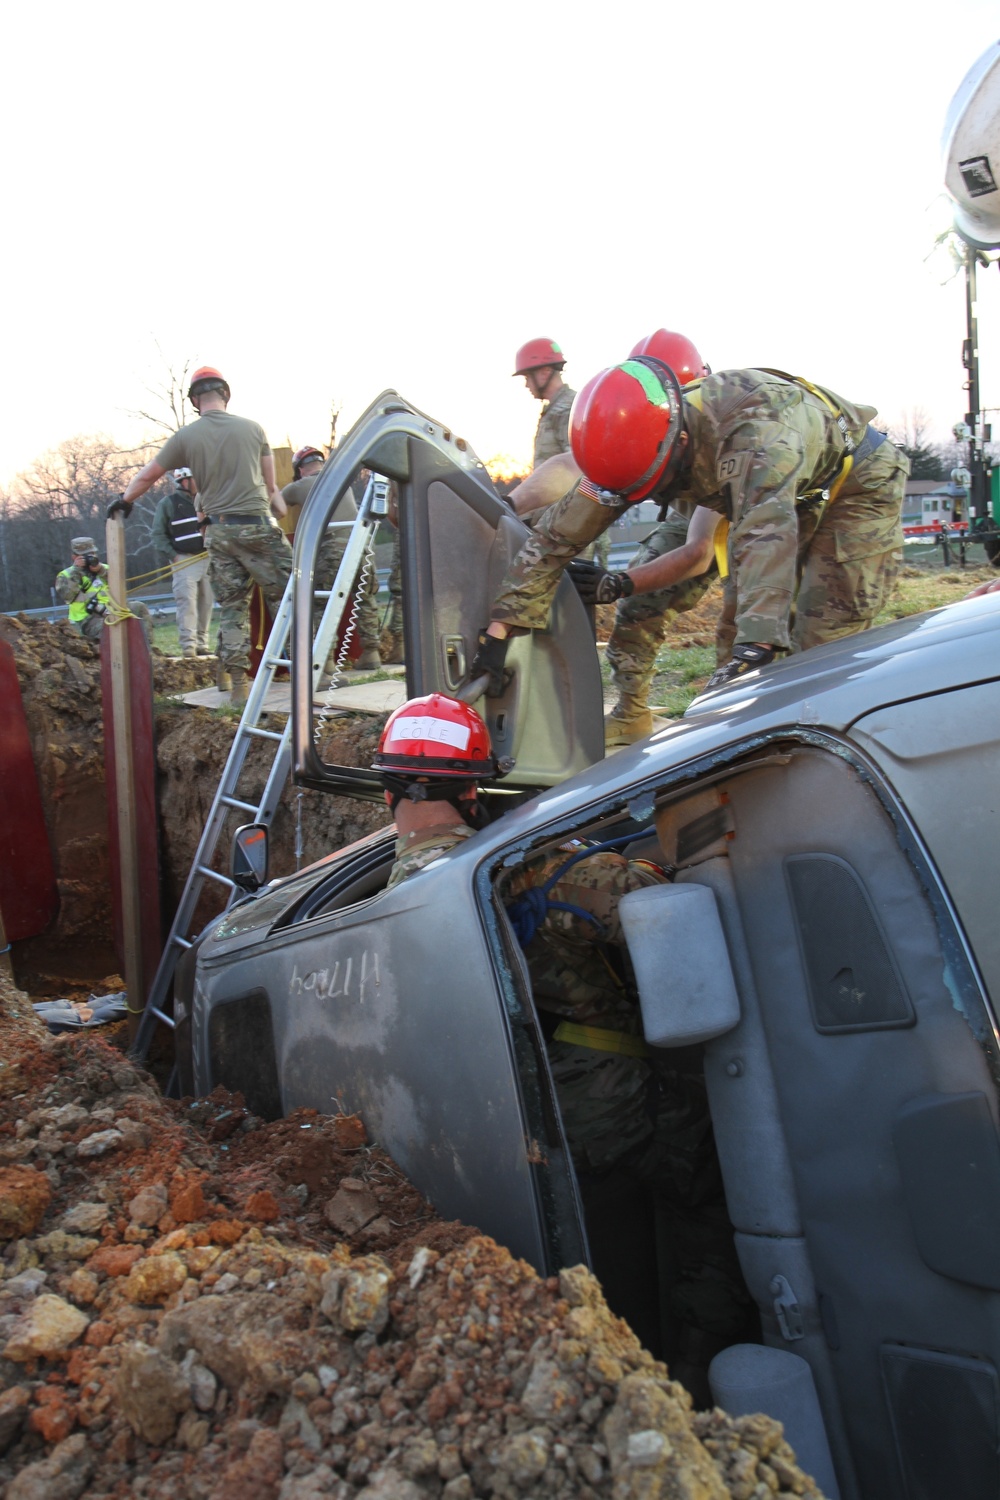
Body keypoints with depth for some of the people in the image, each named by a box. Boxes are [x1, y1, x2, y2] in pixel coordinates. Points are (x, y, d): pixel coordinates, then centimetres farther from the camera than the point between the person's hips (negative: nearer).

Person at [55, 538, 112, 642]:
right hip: (88, 619, -5)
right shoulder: (66, 575, 8)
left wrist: (102, 570, -7)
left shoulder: (104, 568, 20)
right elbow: (67, 596, -11)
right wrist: (75, 571, -11)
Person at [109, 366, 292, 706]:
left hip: (220, 531, 2)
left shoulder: (186, 436, 4)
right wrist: (281, 513, 26)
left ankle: (236, 683, 6)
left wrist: (124, 500, 30)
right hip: (259, 525, -2)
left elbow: (147, 476, 13)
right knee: (285, 595, 3)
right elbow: (270, 486, 11)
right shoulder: (252, 428, 5)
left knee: (231, 607, 8)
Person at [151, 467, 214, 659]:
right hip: (183, 561, -5)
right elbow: (158, 534, -2)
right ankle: (188, 645, -13)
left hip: (206, 559, 5)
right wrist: (172, 556, -10)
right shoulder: (168, 503, 0)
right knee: (187, 603, -12)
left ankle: (202, 644, 12)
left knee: (206, 603, 5)